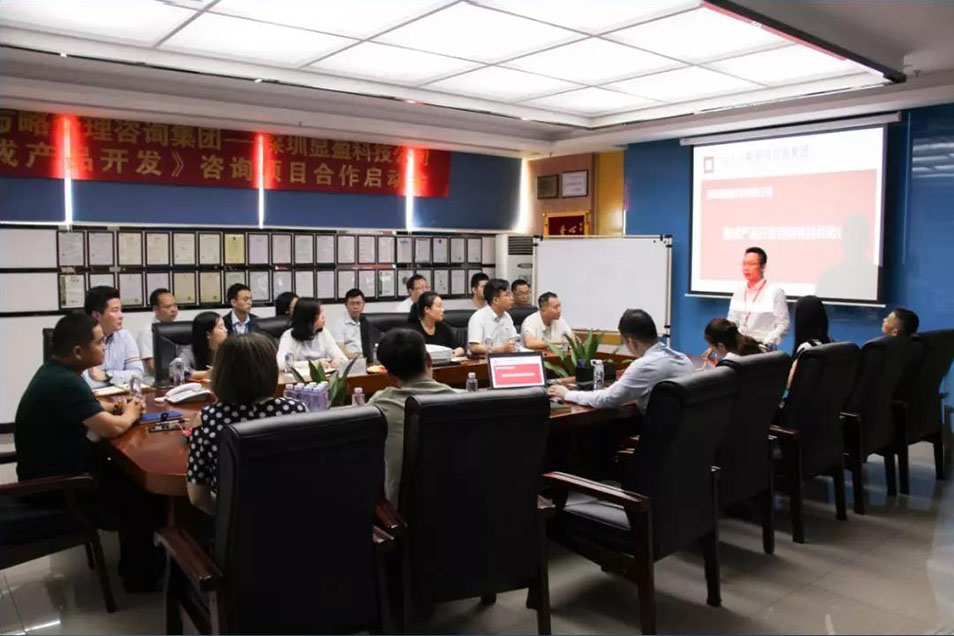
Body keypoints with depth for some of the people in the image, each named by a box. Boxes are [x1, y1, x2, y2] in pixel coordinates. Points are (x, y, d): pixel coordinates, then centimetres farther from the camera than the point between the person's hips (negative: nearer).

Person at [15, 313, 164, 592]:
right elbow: (112, 428, -29)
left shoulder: (53, 371, 4)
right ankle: (141, 573, 16)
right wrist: (130, 414, -8)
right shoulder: (66, 383, -28)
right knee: (144, 494, -1)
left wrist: (114, 410, 1)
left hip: (52, 471, 9)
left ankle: (133, 559, 22)